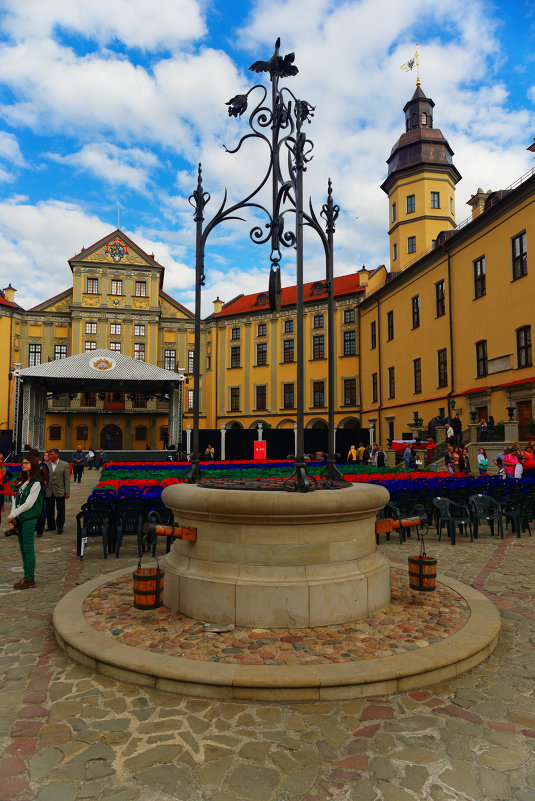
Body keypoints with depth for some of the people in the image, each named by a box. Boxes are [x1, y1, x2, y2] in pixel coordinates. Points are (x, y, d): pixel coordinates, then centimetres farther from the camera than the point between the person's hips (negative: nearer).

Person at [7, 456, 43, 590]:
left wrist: (11, 515, -10)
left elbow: (28, 504, -15)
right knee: (23, 548, 11)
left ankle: (30, 579, 2)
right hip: (19, 518, 8)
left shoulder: (36, 483, -11)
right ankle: (27, 576, 19)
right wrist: (12, 518, 0)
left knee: (28, 548, -4)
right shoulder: (21, 481, 15)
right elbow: (15, 500, 11)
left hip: (29, 519, -8)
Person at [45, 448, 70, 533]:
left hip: (60, 492, -2)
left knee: (60, 510, 1)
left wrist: (67, 492, -5)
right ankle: (51, 526, 22)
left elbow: (67, 479, 0)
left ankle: (60, 526, 10)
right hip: (48, 492, 2)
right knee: (49, 510, 8)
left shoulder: (64, 465, 0)